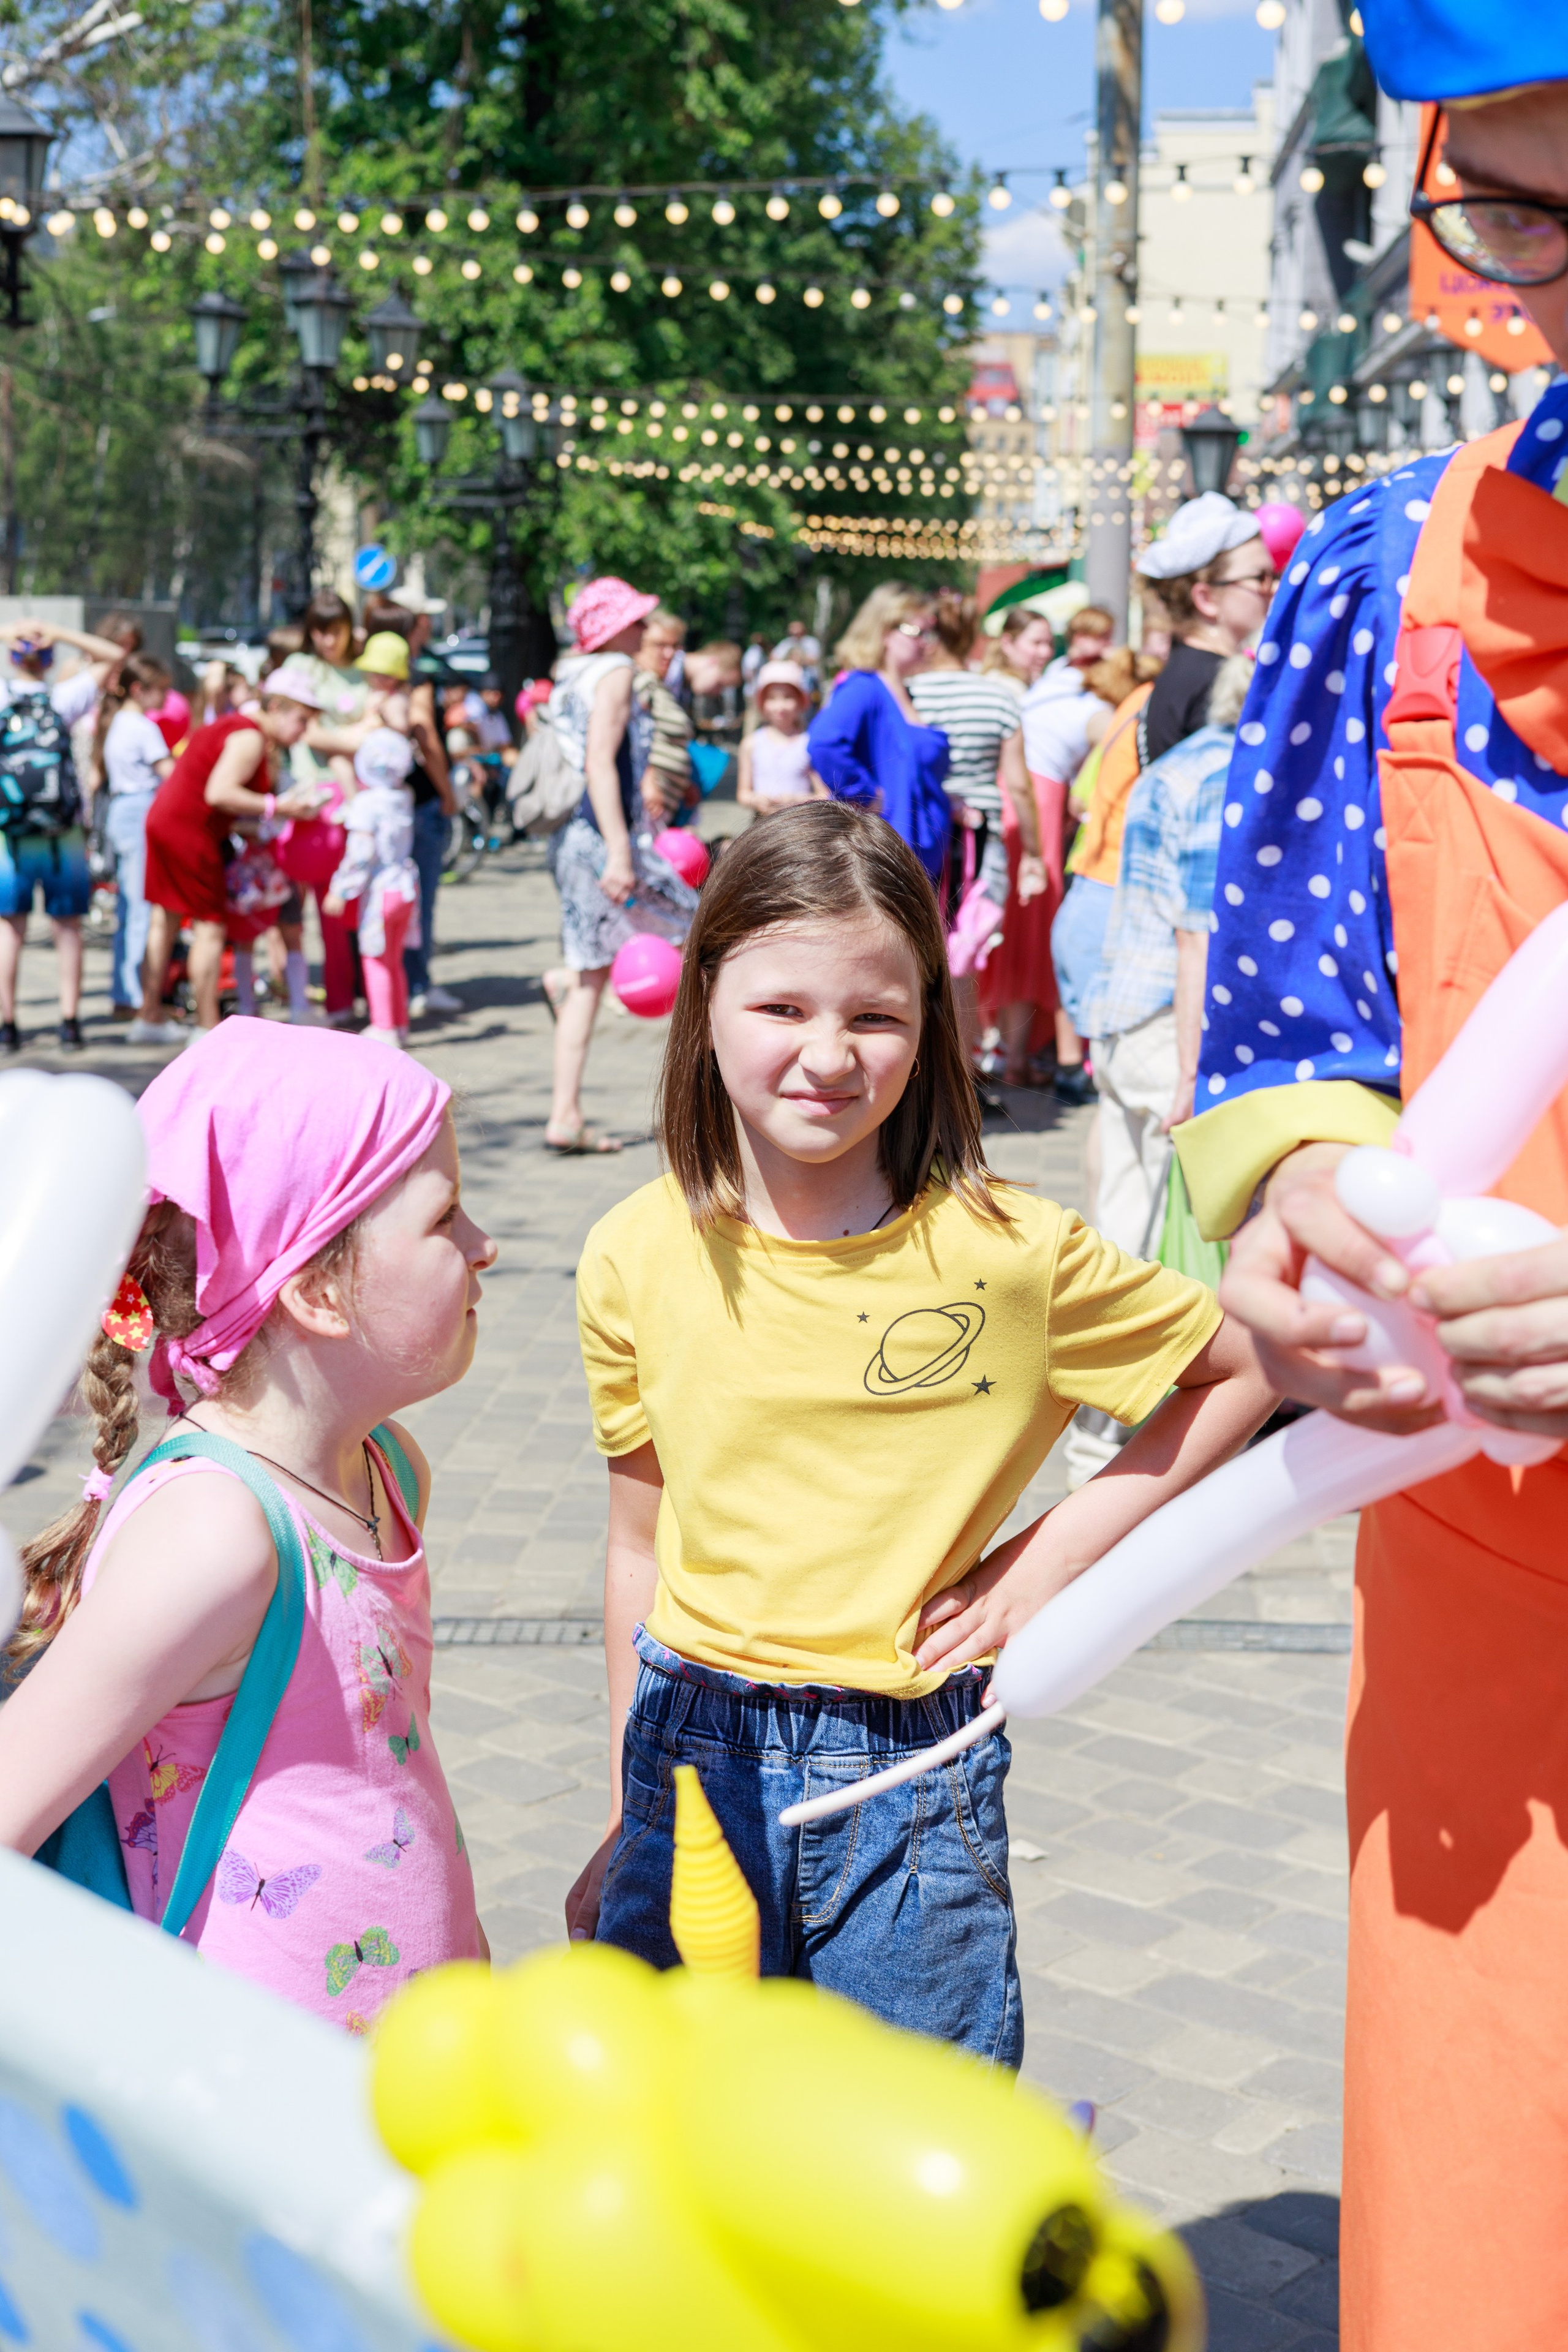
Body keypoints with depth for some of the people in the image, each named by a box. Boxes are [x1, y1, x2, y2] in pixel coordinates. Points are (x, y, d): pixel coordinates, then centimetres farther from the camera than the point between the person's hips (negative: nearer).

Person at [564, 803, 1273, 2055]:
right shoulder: (637, 1260, -5)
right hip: (696, 1761, 2)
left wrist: (1062, 1548, -7)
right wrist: (621, 1825, 10)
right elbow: (644, 1545, 5)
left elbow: (1249, 1371, 2)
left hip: (914, 1778, -2)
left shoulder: (1009, 1252, -11)